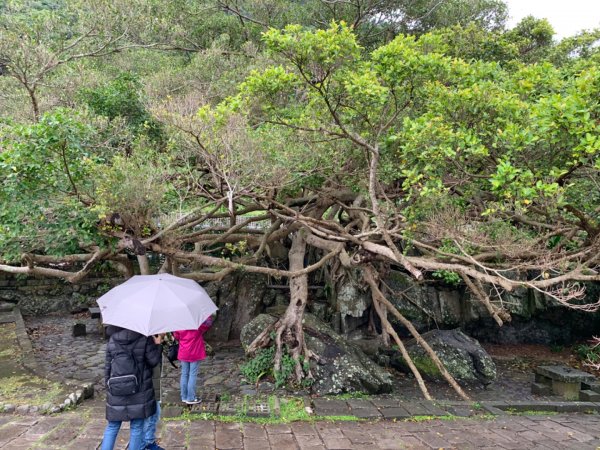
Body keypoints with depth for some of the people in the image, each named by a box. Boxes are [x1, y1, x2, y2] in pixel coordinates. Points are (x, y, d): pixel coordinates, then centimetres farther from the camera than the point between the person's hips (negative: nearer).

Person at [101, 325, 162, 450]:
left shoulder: (112, 340, -1)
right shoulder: (145, 338, -12)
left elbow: (107, 366, 5)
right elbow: (153, 360, -9)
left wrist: (108, 386, 16)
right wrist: (157, 345, 6)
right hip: (139, 393, -3)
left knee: (112, 427, 16)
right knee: (136, 428, 10)